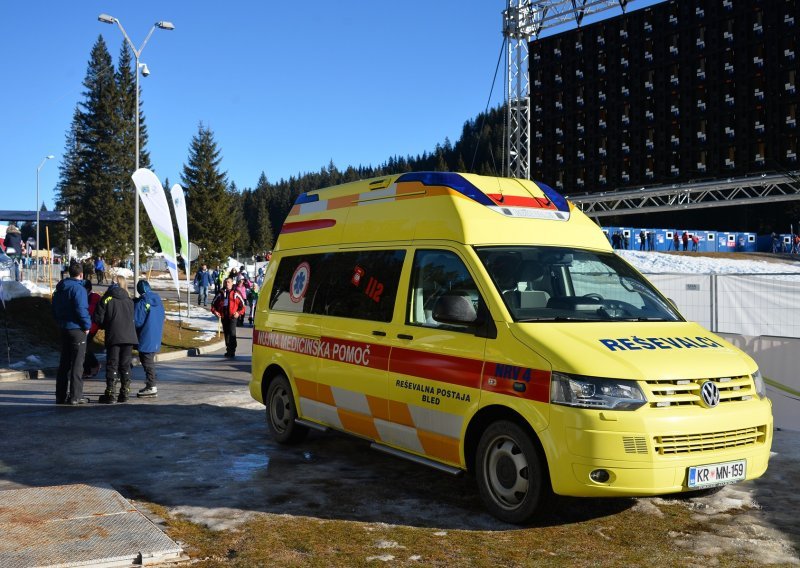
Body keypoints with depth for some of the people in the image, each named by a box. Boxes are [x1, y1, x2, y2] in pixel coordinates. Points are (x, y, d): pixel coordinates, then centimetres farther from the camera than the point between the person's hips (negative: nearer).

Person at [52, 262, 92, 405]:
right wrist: (87, 325, -11)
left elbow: (55, 309, 16)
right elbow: (81, 309, -21)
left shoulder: (59, 289, 12)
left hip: (64, 329, 8)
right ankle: (75, 396, -4)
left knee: (64, 363, 13)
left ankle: (61, 395, 16)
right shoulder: (78, 288, -14)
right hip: (77, 329, -8)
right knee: (77, 363, -3)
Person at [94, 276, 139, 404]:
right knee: (125, 365, 9)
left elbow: (98, 319, -4)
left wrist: (106, 326, 14)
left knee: (112, 365, 1)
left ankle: (110, 394, -1)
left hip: (113, 337, -3)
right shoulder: (129, 301, 10)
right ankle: (124, 393, 9)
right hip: (129, 337, 3)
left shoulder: (106, 299, -2)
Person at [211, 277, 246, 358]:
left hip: (232, 316, -5)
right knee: (226, 334, 12)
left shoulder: (235, 294, 0)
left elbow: (242, 304, 1)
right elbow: (214, 303, 19)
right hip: (223, 317, 5)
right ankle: (228, 350, 22)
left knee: (232, 333, -11)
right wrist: (215, 311, 2)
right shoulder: (221, 294, 12)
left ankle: (232, 351, -10)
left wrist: (239, 312, -12)